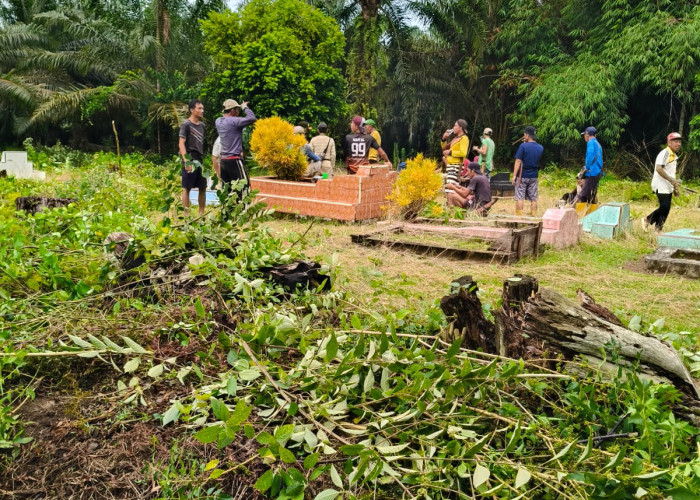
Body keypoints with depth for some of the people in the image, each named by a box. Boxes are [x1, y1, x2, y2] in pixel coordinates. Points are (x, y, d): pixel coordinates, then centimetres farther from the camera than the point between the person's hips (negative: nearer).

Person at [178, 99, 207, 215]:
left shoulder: (202, 125, 14)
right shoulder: (186, 125, -6)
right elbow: (181, 144, -12)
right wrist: (186, 161, -22)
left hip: (201, 161, 7)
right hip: (190, 161, -7)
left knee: (203, 188, 9)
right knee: (187, 188, -1)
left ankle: (201, 213, 18)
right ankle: (186, 214, 2)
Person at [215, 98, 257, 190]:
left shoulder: (218, 121, 9)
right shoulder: (233, 121, -14)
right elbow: (252, 118, -21)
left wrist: (241, 107, 19)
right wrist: (245, 107, -4)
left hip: (223, 160, 8)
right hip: (234, 161, -8)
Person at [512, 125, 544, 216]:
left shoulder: (523, 146, -12)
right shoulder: (540, 148, 5)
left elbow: (518, 161, -14)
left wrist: (514, 175, -12)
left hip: (522, 176, -5)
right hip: (534, 176, 5)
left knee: (519, 197, 1)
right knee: (533, 198, 10)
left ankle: (519, 216, 0)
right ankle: (533, 216, 12)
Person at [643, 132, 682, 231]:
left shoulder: (674, 155, 17)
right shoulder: (665, 153, -12)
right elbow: (658, 168, -24)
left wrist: (675, 187, 20)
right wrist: (671, 180, -24)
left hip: (668, 187, 9)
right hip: (661, 186, -9)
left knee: (666, 209, 8)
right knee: (665, 207, -16)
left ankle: (658, 230, 15)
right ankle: (647, 220, 3)